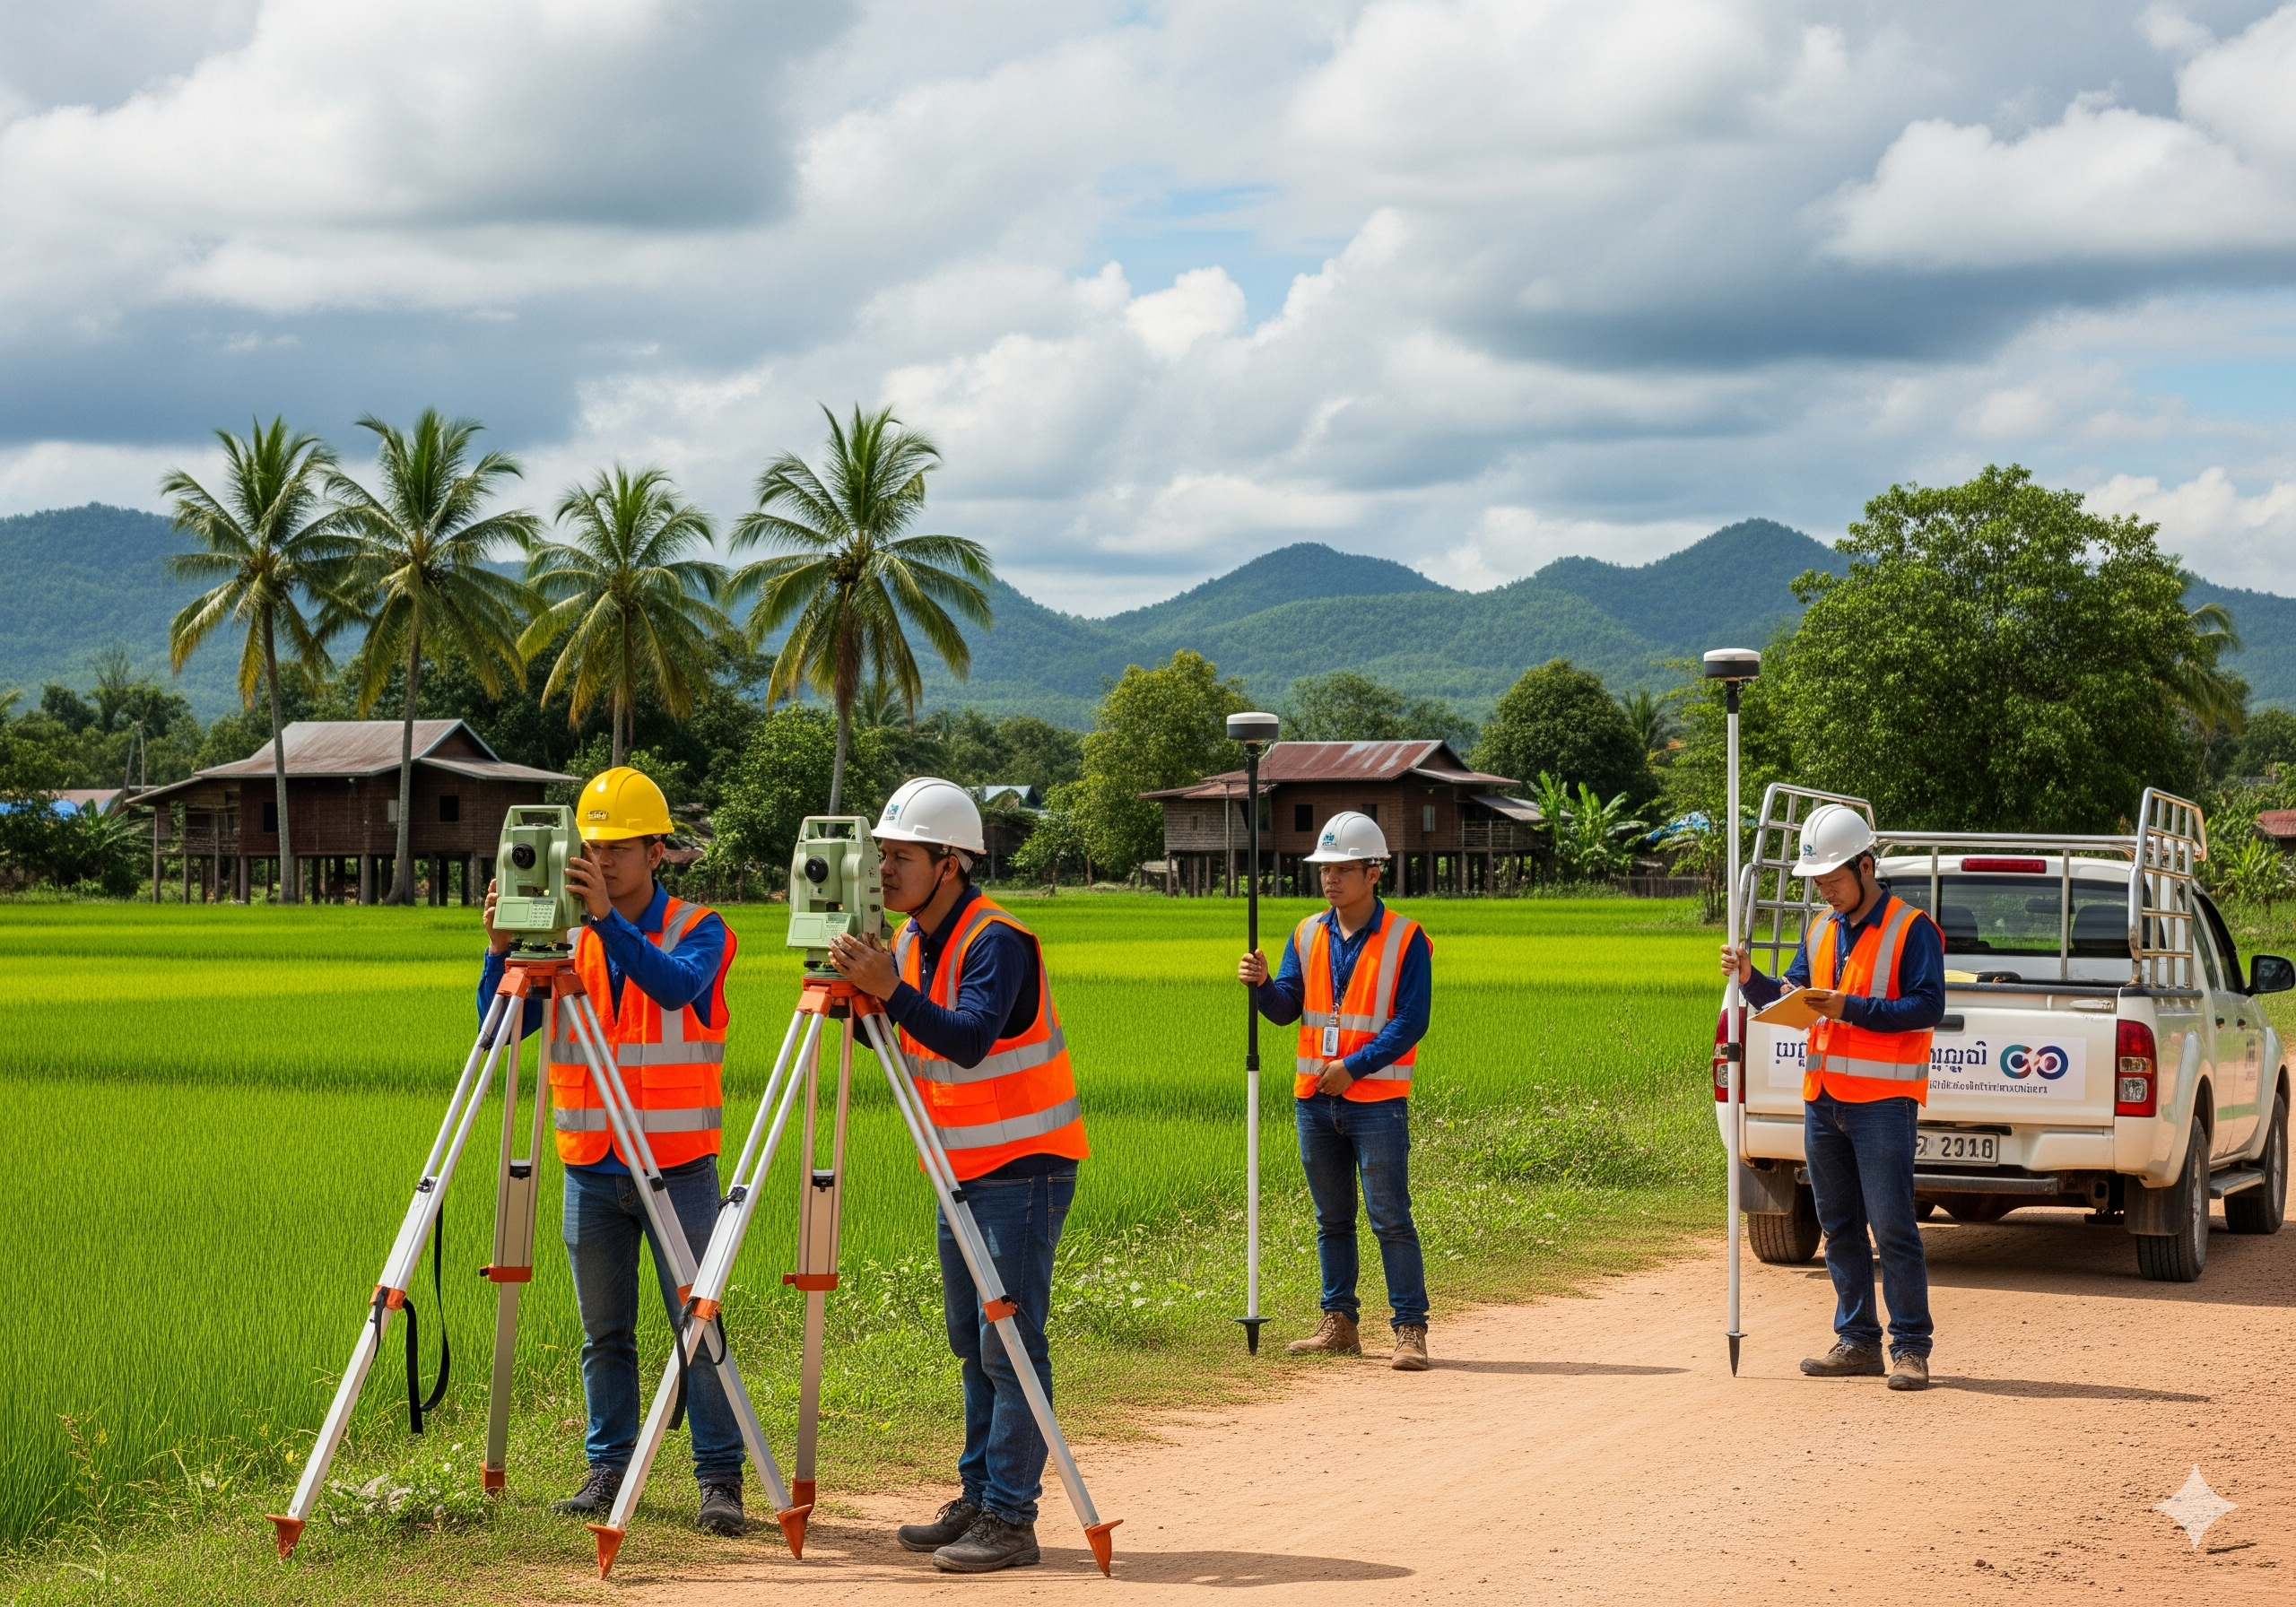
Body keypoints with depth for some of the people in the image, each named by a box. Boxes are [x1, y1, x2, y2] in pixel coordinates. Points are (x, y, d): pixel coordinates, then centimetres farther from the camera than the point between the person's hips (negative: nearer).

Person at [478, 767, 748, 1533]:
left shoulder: (698, 929, -4)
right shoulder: (565, 937, 5)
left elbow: (678, 985, -26)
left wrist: (610, 919, -37)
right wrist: (501, 950, -19)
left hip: (678, 1166, -3)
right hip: (590, 1171, 3)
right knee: (604, 1333, 9)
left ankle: (720, 1478, 2)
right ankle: (609, 1468, 19)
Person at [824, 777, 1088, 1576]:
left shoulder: (997, 941, -18)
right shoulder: (912, 939, 8)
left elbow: (969, 1039, -31)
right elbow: (906, 1041, 11)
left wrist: (890, 990, -39)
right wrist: (856, 999, -6)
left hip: (1025, 1165, -9)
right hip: (965, 1166, 9)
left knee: (1009, 1344, -9)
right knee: (972, 1344, 12)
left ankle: (1010, 1519, -7)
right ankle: (977, 1500, 18)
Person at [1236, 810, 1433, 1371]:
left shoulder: (1405, 940, -5)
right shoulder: (1308, 935, 10)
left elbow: (1410, 1023, -11)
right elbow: (1287, 1009, 4)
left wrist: (1354, 1068, -17)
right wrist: (1261, 985, -18)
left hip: (1377, 1100, -5)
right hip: (1315, 1099, 5)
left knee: (1390, 1219, -6)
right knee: (1331, 1220, 12)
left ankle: (1410, 1330, -4)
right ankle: (1339, 1324, 20)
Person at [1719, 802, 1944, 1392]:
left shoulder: (1911, 929, -6)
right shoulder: (1822, 933, 15)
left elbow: (1928, 1007, -14)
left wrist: (1853, 1008, -20)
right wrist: (1751, 980, -4)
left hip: (1883, 1102, -7)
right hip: (1823, 1100, 7)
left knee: (1892, 1229, -7)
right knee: (1840, 1228, 10)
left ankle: (1910, 1348, -3)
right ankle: (1857, 1342, 17)